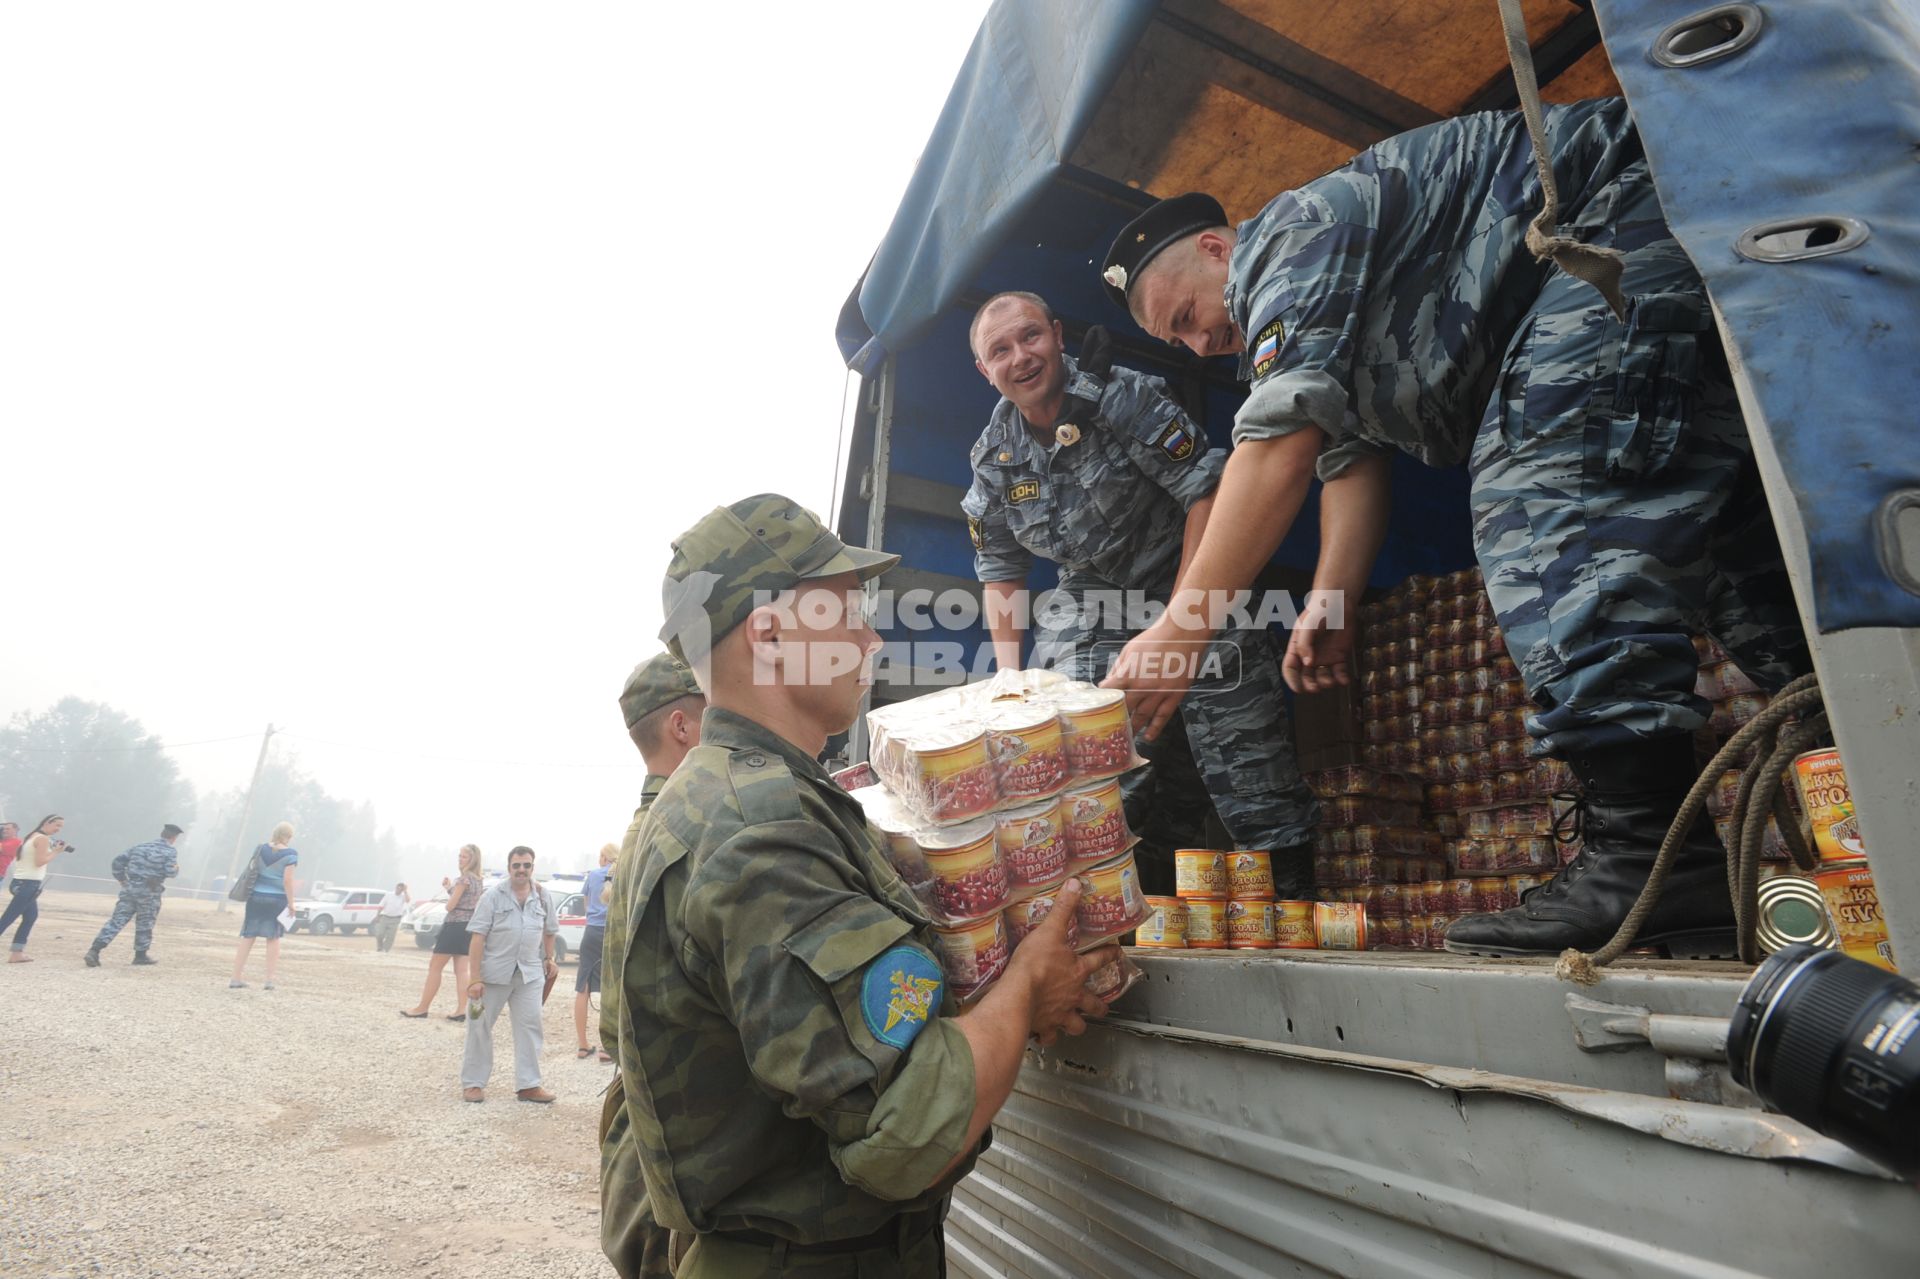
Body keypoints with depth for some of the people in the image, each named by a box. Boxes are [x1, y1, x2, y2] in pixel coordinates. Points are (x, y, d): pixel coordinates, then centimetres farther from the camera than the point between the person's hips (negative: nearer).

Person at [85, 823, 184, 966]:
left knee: (117, 920, 3)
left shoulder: (140, 846, 12)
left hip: (129, 888, 4)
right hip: (149, 892, -4)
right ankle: (141, 955, 20)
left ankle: (95, 949, -9)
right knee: (145, 924, 9)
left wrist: (121, 879, 18)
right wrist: (177, 868, 7)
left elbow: (118, 861, 10)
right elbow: (170, 872, -15)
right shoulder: (170, 852, -5)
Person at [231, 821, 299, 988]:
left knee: (247, 938, 9)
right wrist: (291, 903, -7)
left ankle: (235, 979, 12)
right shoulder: (290, 854, -11)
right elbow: (287, 881, -13)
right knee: (273, 939, 5)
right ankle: (269, 980, 5)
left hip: (256, 896, 4)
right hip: (277, 899, -3)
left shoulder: (261, 849, 3)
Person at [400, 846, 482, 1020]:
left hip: (455, 926, -9)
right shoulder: (477, 880, 15)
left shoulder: (464, 878, -14)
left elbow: (450, 906, -13)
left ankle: (423, 1007, 9)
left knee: (435, 967, 2)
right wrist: (450, 888, 10)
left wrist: (448, 888, 5)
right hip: (468, 927, 9)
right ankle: (462, 1010, 0)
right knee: (460, 970, 5)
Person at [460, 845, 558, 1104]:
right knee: (480, 1027, 8)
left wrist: (549, 959, 17)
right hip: (493, 972, -3)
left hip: (530, 974, 3)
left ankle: (528, 1085, 11)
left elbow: (550, 930, 17)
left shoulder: (543, 897, 3)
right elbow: (477, 937, -12)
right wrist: (475, 978, -17)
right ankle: (473, 1083, 23)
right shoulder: (493, 895, -8)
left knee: (530, 1027, 3)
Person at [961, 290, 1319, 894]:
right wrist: (1008, 681, 0)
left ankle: (1291, 902, 8)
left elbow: (1207, 493, -17)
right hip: (1092, 601, 4)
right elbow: (1001, 575, 8)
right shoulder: (993, 460, 0)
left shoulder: (1126, 397, -15)